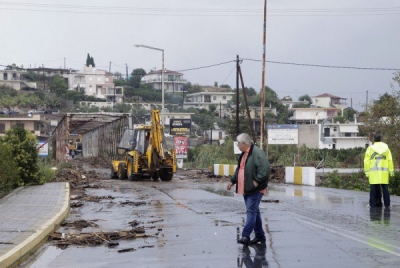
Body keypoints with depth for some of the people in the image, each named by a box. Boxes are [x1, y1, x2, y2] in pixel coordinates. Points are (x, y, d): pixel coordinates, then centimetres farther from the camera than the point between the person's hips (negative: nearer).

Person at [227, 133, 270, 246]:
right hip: (246, 189, 10)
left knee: (251, 211, -12)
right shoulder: (243, 154, 17)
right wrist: (232, 181, 20)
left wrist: (257, 181, -23)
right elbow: (239, 169, 27)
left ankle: (245, 236, -16)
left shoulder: (257, 153, -15)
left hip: (255, 189, -10)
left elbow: (265, 168, -22)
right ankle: (260, 236, 21)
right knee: (254, 212, 14)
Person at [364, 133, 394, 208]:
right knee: (385, 189, 7)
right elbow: (390, 160, 3)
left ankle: (372, 204, 2)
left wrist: (367, 172, 1)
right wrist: (391, 171, 7)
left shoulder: (370, 148, -1)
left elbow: (366, 161, -4)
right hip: (384, 172, 2)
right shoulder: (386, 148, 5)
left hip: (373, 173, -2)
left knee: (373, 189, 2)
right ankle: (387, 204, 8)